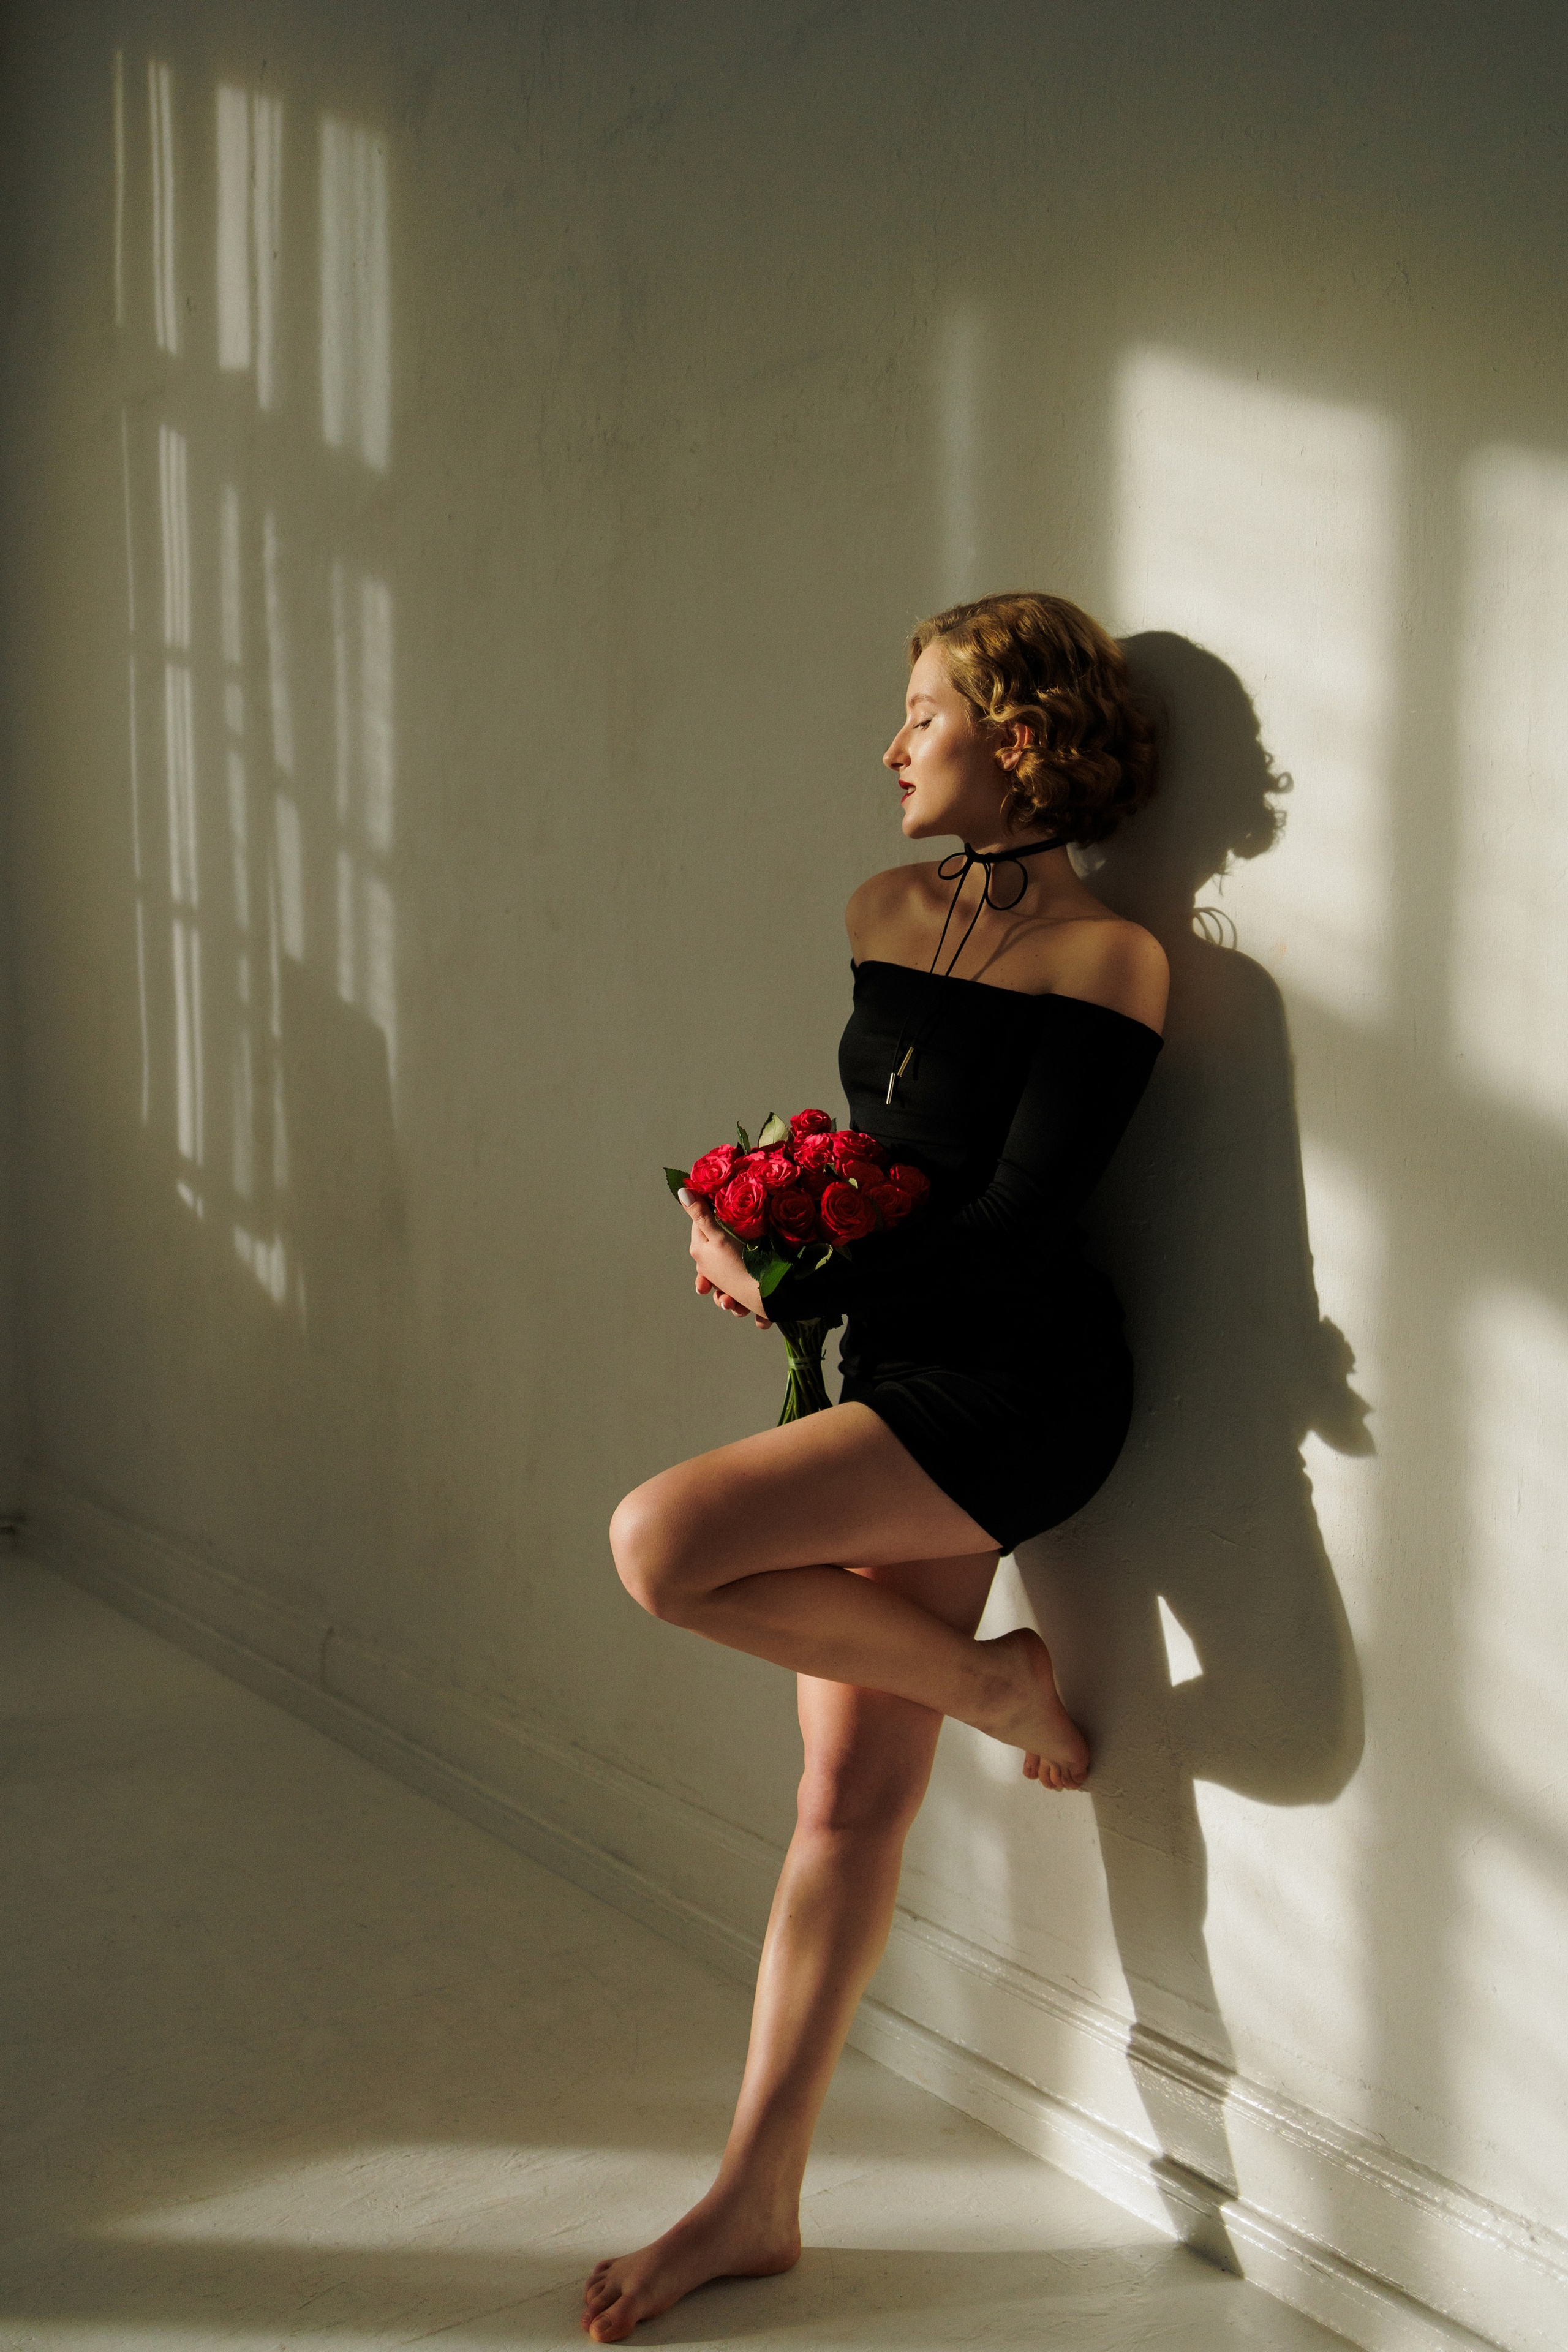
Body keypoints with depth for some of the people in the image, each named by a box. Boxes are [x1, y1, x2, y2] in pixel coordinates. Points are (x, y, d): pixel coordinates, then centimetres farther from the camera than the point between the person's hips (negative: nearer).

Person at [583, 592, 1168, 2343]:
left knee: (663, 1543, -22)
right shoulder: (883, 914, 11)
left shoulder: (1105, 959, -11)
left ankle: (998, 1681, 1)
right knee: (851, 1794, 8)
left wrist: (789, 1289, -12)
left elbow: (1014, 1223, -16)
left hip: (1011, 1386, -6)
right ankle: (757, 2200, 18)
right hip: (895, 1371, 7)